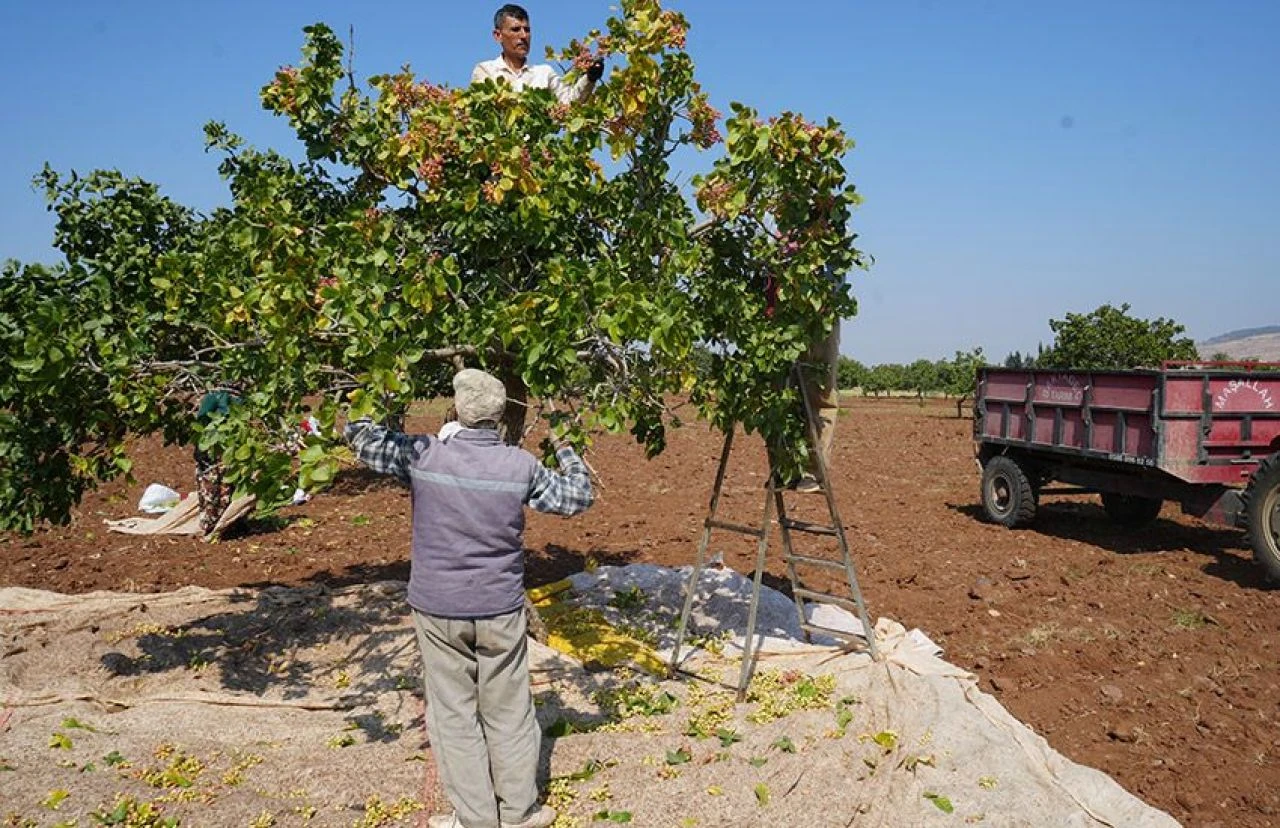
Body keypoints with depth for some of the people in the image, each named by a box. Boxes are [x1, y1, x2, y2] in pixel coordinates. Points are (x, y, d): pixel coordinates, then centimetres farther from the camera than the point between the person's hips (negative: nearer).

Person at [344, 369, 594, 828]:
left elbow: (359, 434, -2)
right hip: (501, 609, 1)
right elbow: (579, 497, 4)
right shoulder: (522, 465, -9)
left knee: (454, 714, 12)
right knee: (509, 711, 15)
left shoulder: (423, 454, -13)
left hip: (438, 609, -1)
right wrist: (565, 448, 19)